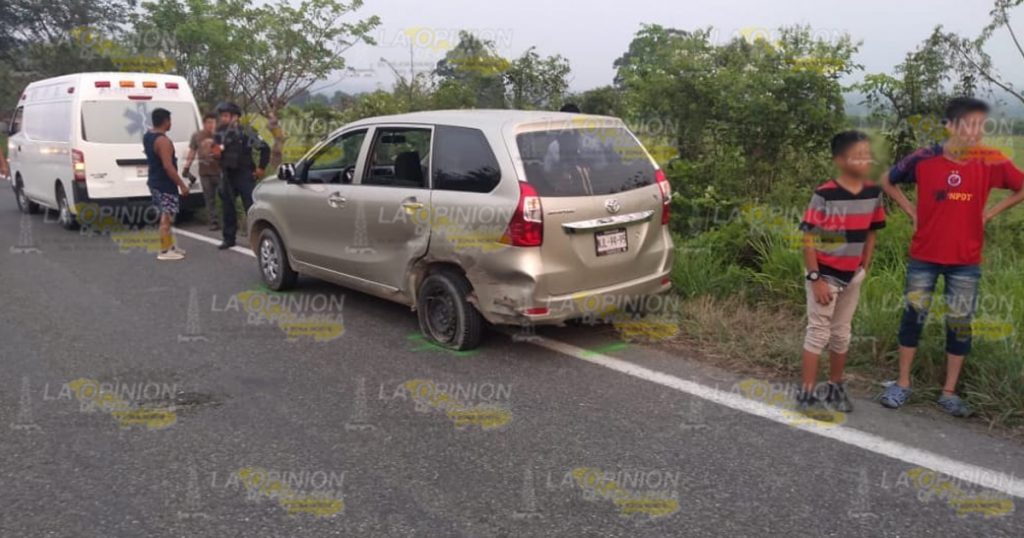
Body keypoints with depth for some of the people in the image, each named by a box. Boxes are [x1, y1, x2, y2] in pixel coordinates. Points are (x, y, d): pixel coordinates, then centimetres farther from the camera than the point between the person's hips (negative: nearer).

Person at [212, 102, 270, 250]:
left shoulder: (246, 132, -8)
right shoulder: (220, 133, 7)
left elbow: (264, 148, -5)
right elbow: (217, 154, 14)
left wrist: (261, 167, -5)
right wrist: (216, 152, -10)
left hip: (244, 175, -6)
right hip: (227, 175, 6)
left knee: (250, 206, -6)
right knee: (227, 207, 10)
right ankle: (229, 239, 20)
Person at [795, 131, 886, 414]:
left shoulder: (873, 194, 0)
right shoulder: (824, 195, -18)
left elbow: (870, 234, 10)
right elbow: (809, 240, -16)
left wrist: (864, 270, 7)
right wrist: (815, 279, -18)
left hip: (852, 276, 6)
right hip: (825, 275, -6)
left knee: (842, 334, 15)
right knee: (818, 332, 0)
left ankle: (835, 388, 30)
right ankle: (807, 393, 8)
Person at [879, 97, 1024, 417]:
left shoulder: (990, 162, -8)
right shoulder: (923, 160, -10)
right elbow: (888, 182, 7)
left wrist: (989, 214, -1)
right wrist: (911, 211, -1)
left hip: (966, 261, 1)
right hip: (924, 256, -1)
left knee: (960, 324, 6)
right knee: (913, 316, 5)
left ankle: (949, 393, 18)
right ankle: (902, 384, 18)